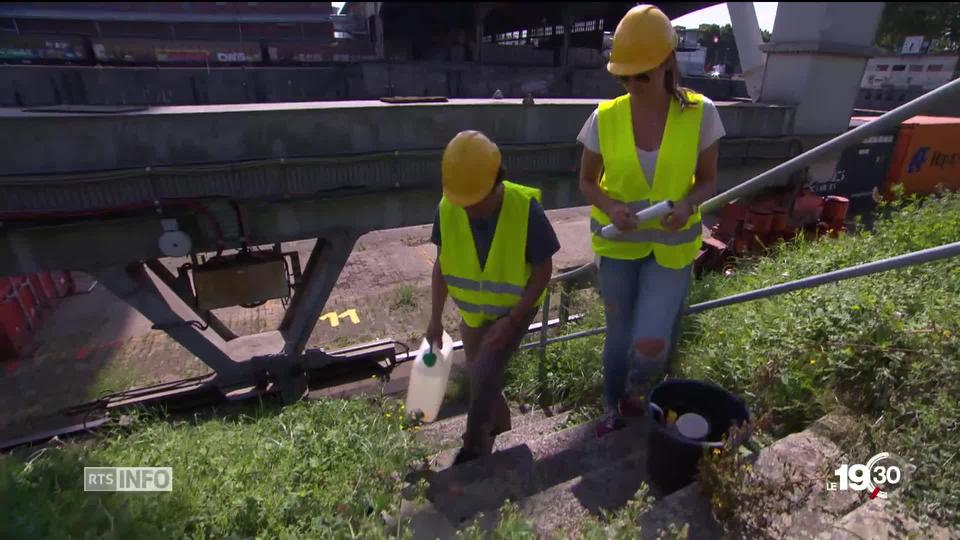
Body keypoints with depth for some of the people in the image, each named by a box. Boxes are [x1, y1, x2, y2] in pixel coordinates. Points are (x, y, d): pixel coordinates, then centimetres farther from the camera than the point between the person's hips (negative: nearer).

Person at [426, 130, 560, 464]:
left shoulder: (526, 209, -29)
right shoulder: (447, 209, -20)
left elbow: (543, 272, -19)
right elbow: (442, 264, -5)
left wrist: (511, 321, -23)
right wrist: (436, 318, -5)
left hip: (516, 307, -4)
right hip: (473, 309, 4)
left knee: (484, 377, -15)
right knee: (479, 377, 16)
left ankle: (473, 447, 13)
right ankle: (500, 422, 48)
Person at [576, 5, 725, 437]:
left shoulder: (699, 113, -10)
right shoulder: (604, 118, -10)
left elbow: (707, 180, 0)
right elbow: (587, 182, 0)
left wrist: (686, 206, -23)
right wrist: (610, 207, -21)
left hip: (670, 246, 0)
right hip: (618, 244, 1)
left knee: (651, 344, -11)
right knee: (619, 337, 13)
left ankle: (634, 390, 29)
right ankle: (612, 409, 42)